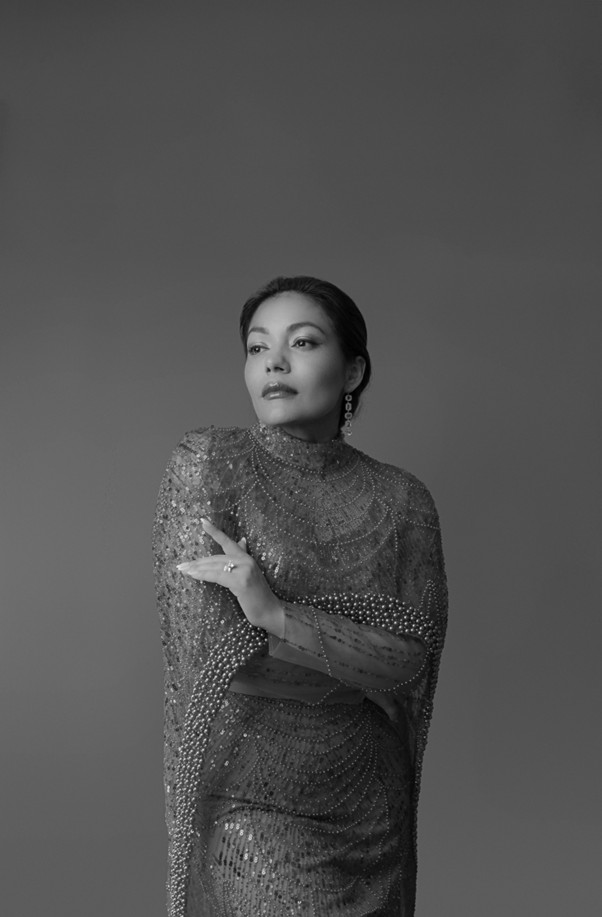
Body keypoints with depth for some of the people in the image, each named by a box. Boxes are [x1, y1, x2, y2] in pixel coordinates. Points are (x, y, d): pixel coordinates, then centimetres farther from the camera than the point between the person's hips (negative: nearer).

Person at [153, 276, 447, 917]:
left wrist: (278, 613, -21)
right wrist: (361, 662, -9)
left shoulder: (401, 499, 0)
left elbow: (414, 659, -11)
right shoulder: (206, 463, -8)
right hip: (250, 808, -3)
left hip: (369, 810, 3)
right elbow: (215, 658, -14)